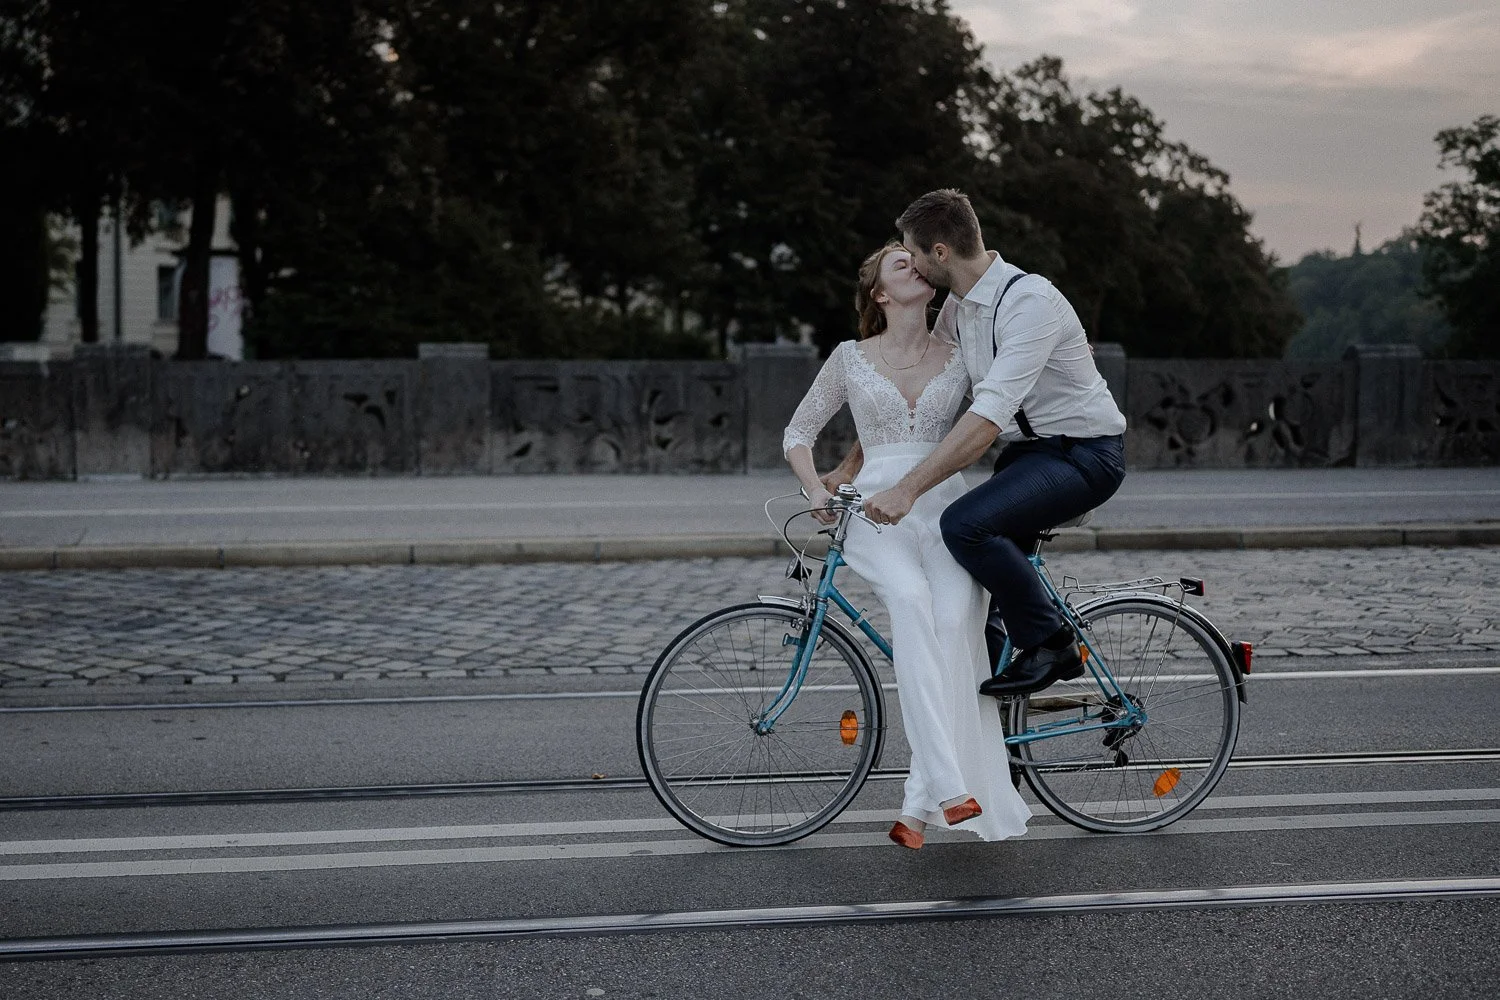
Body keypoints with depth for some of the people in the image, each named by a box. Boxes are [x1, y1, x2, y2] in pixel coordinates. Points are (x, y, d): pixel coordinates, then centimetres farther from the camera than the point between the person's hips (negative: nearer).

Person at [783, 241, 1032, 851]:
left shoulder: (960, 358, 14)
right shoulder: (851, 359, 11)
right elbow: (798, 434, 15)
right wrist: (817, 489, -1)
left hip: (946, 508, 2)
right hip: (876, 510, -1)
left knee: (955, 620, -29)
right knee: (911, 600, -34)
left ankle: (919, 806, -28)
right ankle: (950, 786, -41)